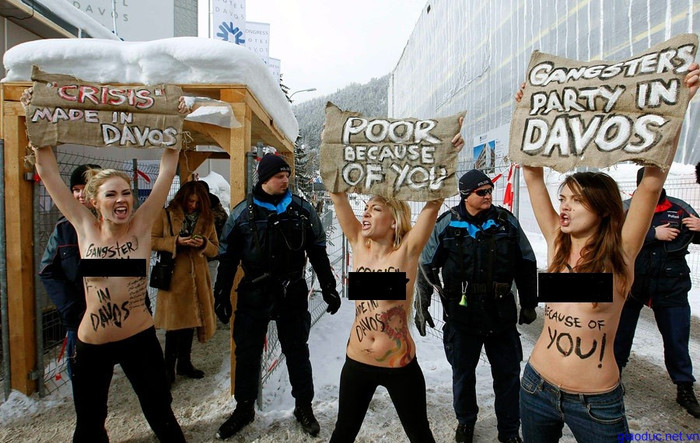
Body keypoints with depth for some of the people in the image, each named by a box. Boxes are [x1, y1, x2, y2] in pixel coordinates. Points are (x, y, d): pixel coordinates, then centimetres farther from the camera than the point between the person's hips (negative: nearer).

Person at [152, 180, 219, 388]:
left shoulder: (206, 218, 9)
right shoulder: (166, 215, -1)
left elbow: (215, 249, 11)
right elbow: (151, 241, -4)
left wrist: (204, 244, -11)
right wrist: (176, 241, -17)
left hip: (197, 278, 4)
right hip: (173, 277, -4)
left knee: (190, 321, 13)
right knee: (174, 323, -1)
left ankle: (184, 363, 29)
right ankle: (169, 368, 16)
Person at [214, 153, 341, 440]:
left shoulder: (301, 209, -1)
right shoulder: (243, 212, -3)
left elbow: (318, 253, 4)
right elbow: (227, 258, 2)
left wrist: (329, 289, 3)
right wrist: (222, 297, 1)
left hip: (293, 294, 0)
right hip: (254, 295, 0)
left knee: (297, 352, 13)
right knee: (247, 353, 13)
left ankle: (303, 407, 32)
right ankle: (244, 409, 35)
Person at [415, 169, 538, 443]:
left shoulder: (507, 222, -1)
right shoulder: (446, 225, -6)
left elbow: (527, 266, 8)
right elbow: (427, 266, 1)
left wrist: (529, 304, 12)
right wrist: (421, 306, 1)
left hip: (501, 314, 1)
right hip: (461, 315, -1)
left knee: (508, 373, 12)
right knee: (463, 374, 15)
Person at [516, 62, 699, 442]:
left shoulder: (620, 255, -10)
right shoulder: (558, 243, -3)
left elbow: (652, 183, -20)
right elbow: (532, 175, -5)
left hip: (596, 403, -3)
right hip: (537, 387, 3)